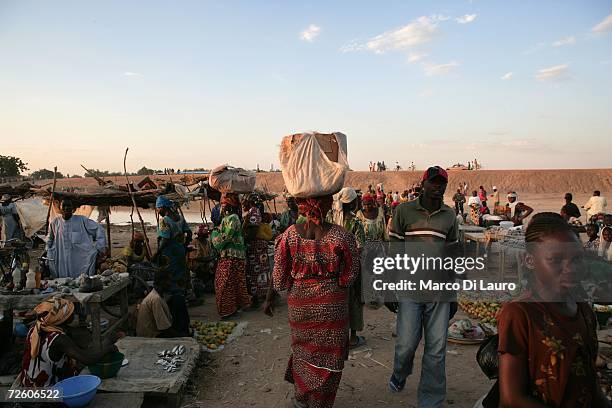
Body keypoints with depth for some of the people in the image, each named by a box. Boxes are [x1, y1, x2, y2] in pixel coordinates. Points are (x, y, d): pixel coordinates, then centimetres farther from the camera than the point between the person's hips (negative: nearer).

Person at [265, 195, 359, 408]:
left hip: (299, 303, 3)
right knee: (327, 353, 16)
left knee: (302, 347, 24)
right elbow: (350, 275, -8)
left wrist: (269, 298, 9)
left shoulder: (290, 234, -11)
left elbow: (279, 274, -5)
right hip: (331, 305, -2)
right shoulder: (341, 235, -16)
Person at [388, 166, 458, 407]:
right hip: (410, 289, -2)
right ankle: (400, 374, 37)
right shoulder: (404, 211, 0)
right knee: (406, 344, 3)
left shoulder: (450, 216, 8)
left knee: (436, 350, 5)